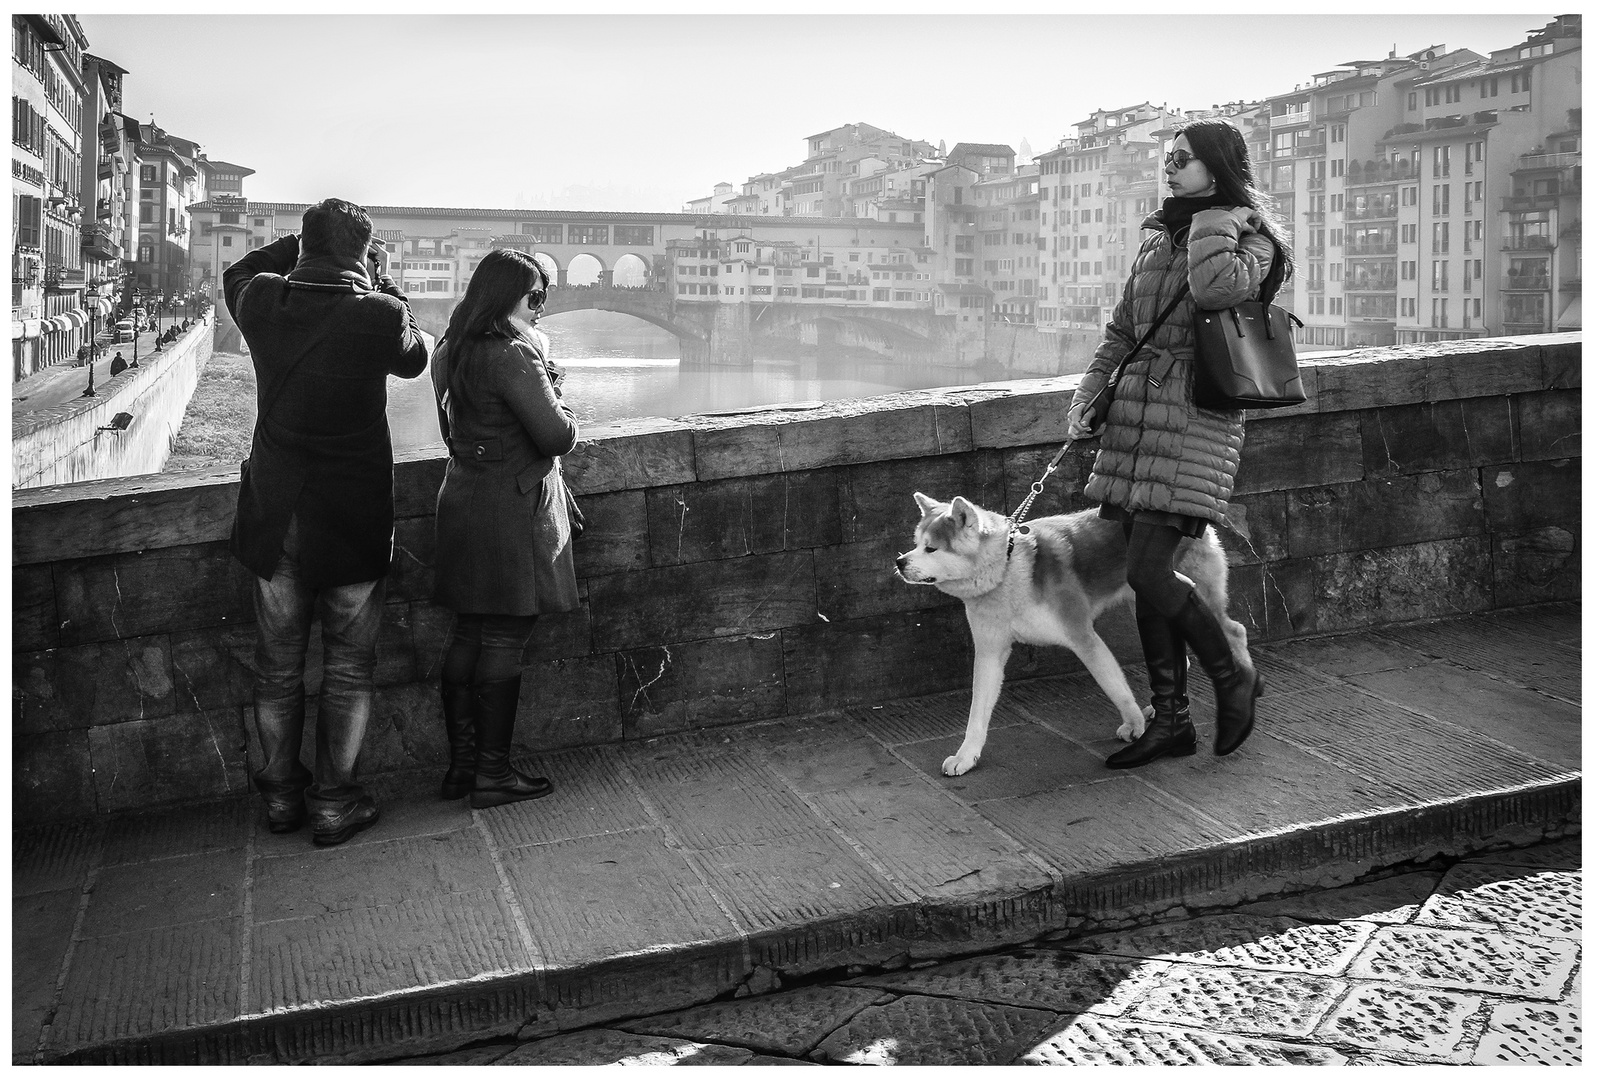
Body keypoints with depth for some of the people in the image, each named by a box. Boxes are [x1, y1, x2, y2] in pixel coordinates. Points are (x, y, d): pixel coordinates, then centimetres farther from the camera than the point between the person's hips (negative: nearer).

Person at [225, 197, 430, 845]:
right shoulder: (379, 314, -17)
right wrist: (385, 286, 11)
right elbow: (413, 359, 6)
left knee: (278, 664, 16)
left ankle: (281, 794, 29)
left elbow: (237, 273, 20)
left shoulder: (261, 301, -6)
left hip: (274, 517, 4)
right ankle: (333, 802, 17)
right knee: (348, 667, 10)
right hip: (353, 519, -3)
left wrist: (301, 243, 14)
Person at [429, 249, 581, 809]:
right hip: (512, 508, -9)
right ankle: (493, 774, 6)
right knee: (504, 643, -1)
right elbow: (556, 435, -20)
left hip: (464, 500, 9)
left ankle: (461, 763, 21)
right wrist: (568, 417, 2)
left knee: (468, 636, 13)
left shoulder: (452, 351, 10)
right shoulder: (512, 355, -17)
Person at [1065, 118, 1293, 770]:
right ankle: (1170, 721, 17)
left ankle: (1234, 680, 11)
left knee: (1146, 573, -13)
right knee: (1149, 576, 6)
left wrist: (1215, 214, -11)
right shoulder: (1158, 236, 17)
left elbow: (1216, 289, -25)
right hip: (1136, 413, 7)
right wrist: (1087, 397, 10)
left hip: (1196, 420, -6)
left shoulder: (1253, 239, -2)